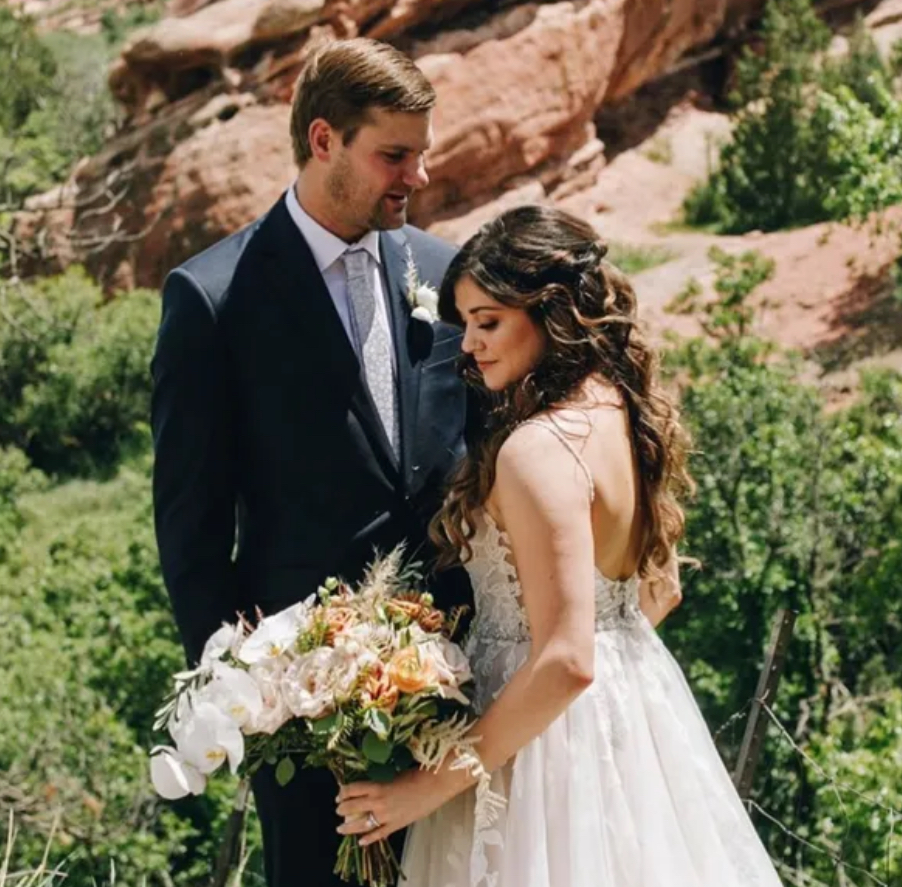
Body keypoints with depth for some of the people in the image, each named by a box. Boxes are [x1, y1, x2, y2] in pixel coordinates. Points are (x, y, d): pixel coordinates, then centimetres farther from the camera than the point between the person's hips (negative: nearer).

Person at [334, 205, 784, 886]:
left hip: (550, 728, -9)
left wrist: (432, 786, -23)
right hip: (640, 708, 9)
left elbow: (565, 661, -28)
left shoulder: (540, 447, -24)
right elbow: (659, 592, 14)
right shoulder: (626, 412, 2)